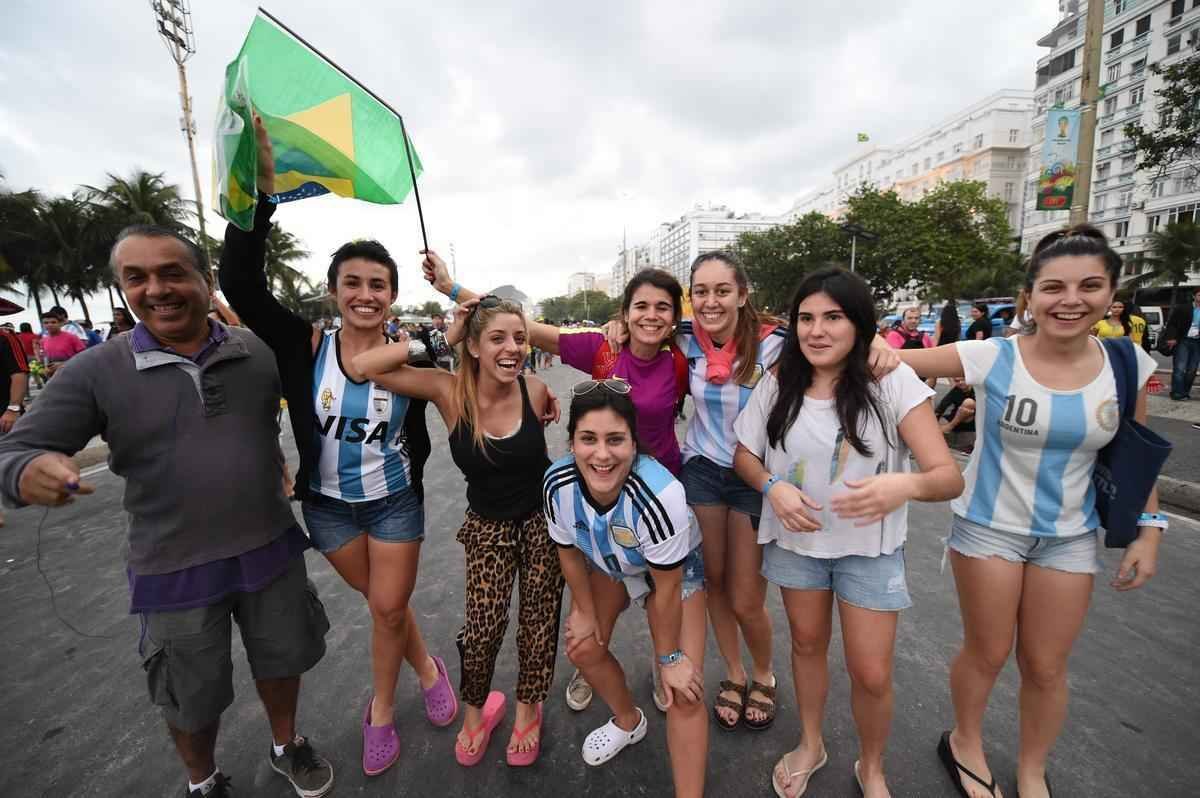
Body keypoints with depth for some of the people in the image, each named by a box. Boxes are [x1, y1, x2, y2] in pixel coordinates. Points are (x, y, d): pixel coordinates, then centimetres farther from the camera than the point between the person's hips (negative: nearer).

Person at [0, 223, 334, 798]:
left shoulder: (256, 352, -6)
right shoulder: (94, 372, -10)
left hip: (271, 549, 2)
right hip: (175, 570, -1)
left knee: (280, 659, 21)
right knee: (192, 698, 19)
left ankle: (286, 746, 50)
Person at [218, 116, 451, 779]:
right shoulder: (304, 348, -14)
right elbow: (241, 283, -25)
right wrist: (261, 188, -31)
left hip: (394, 501, -1)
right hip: (328, 504, 1)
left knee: (389, 607, 10)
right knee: (384, 601, 18)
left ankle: (381, 712, 37)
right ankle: (426, 668, 47)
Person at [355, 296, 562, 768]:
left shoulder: (536, 390, -15)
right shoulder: (449, 391, -18)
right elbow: (364, 366, -25)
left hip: (542, 521, 1)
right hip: (488, 527, 0)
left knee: (539, 622, 12)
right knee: (483, 626, -1)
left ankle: (527, 706, 43)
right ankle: (475, 710, 34)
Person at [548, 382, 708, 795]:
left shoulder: (659, 496, -44)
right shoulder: (557, 483, -30)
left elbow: (666, 588, -27)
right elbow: (569, 551, -9)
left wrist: (670, 657, -12)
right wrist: (585, 610, 3)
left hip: (674, 571, -4)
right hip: (605, 563, 5)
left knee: (684, 691, -9)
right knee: (583, 649, 13)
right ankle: (628, 721, 43)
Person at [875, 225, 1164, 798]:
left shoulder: (1128, 365, -6)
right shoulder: (990, 358, -18)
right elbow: (893, 361, -14)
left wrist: (1150, 529, 3)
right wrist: (865, 347, -35)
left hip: (1070, 536, 3)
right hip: (988, 528, -3)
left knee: (1047, 668, 17)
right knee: (986, 654, 13)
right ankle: (964, 744, 43)